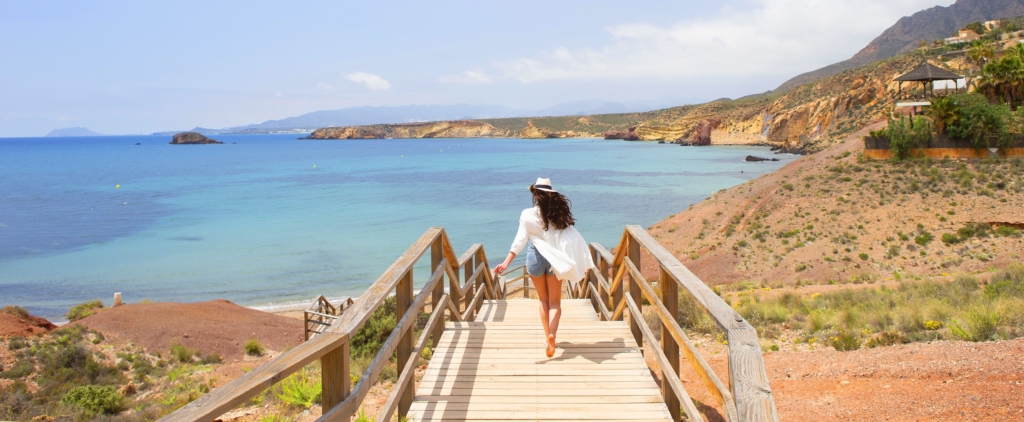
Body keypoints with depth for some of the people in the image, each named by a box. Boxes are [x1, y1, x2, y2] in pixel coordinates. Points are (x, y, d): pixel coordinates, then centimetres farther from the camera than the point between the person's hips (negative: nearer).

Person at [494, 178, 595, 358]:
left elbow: (520, 239, -16)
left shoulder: (528, 215, -8)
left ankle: (547, 335, 17)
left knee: (543, 299, 18)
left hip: (536, 256, -1)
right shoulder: (559, 212, 0)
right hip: (554, 258, 1)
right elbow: (572, 237, 0)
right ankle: (552, 333, -18)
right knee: (555, 301, 5)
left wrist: (507, 262, -20)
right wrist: (582, 260, 5)